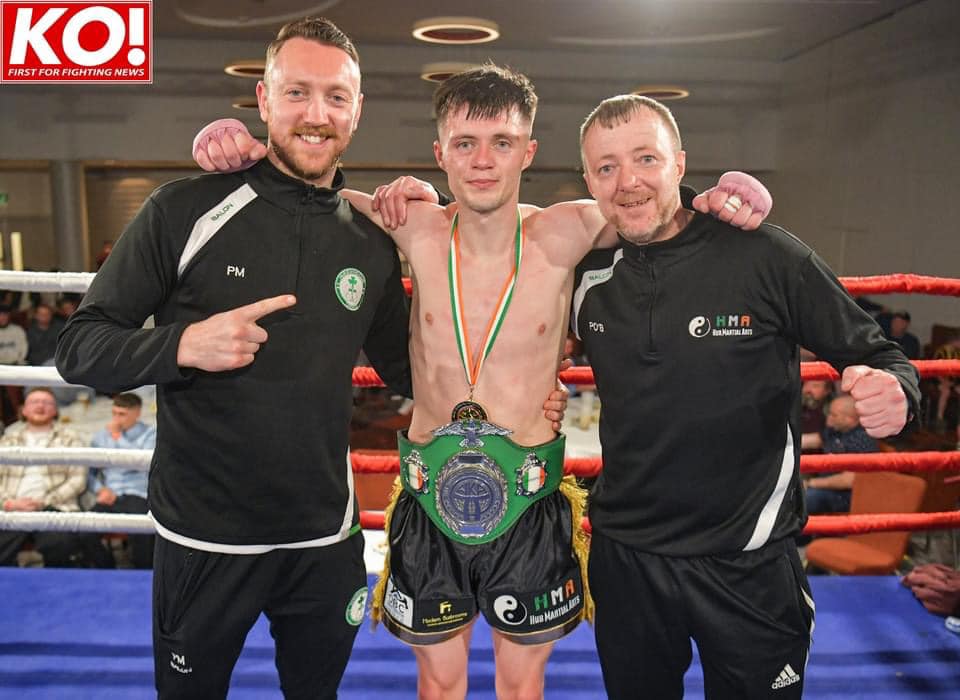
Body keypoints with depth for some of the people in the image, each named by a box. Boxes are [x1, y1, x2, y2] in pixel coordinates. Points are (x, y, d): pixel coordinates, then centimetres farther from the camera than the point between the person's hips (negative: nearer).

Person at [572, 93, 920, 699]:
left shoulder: (767, 256, -13)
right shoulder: (587, 273, -3)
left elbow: (879, 356, -6)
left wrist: (893, 392, -26)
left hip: (749, 565, -3)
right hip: (624, 557, 3)